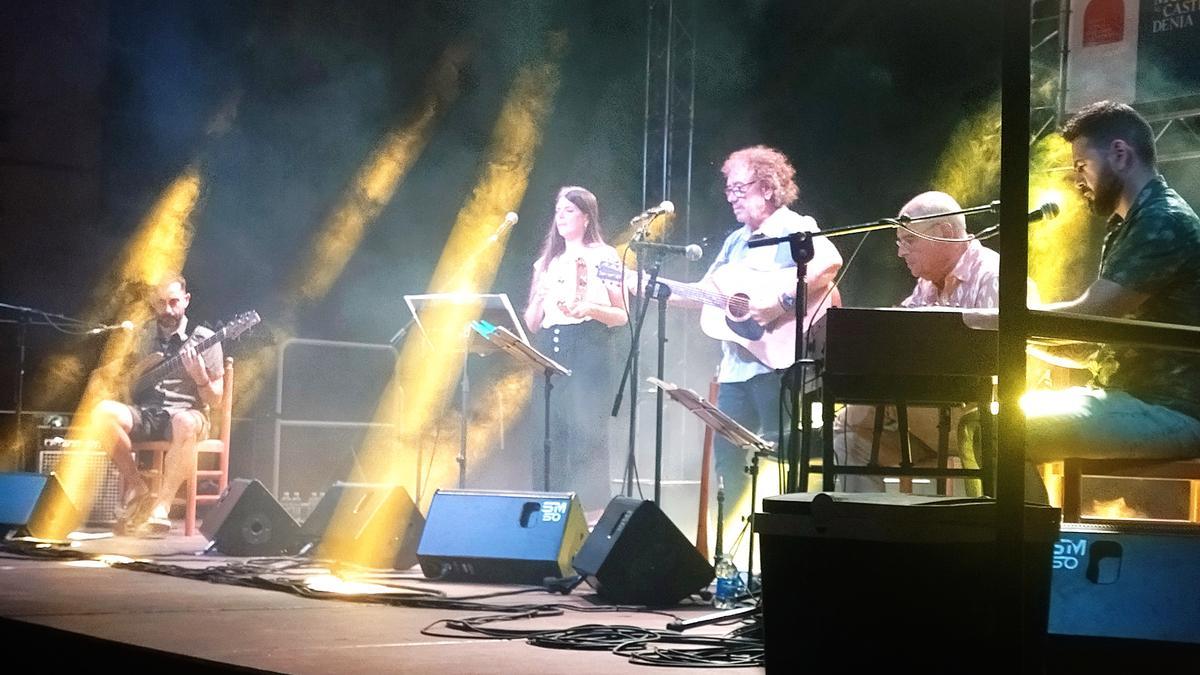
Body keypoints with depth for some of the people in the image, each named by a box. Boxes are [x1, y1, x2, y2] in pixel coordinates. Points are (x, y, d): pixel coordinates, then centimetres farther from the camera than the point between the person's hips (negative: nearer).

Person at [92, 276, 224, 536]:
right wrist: (139, 370, 0)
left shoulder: (203, 339, 3)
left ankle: (161, 506, -31)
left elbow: (214, 398, 1)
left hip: (185, 412, -3)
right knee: (103, 412, -29)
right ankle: (137, 488, -13)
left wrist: (200, 376, -19)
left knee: (186, 424, -41)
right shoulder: (141, 336, 14)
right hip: (144, 414, 3)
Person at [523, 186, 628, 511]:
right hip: (550, 351, 5)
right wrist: (540, 300, -2)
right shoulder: (547, 262, 21)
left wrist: (591, 309, -16)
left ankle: (591, 511, -11)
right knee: (548, 434, -1)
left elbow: (622, 316, 2)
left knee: (585, 434, -12)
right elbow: (531, 325, 18)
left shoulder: (603, 258, 6)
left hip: (589, 350, -5)